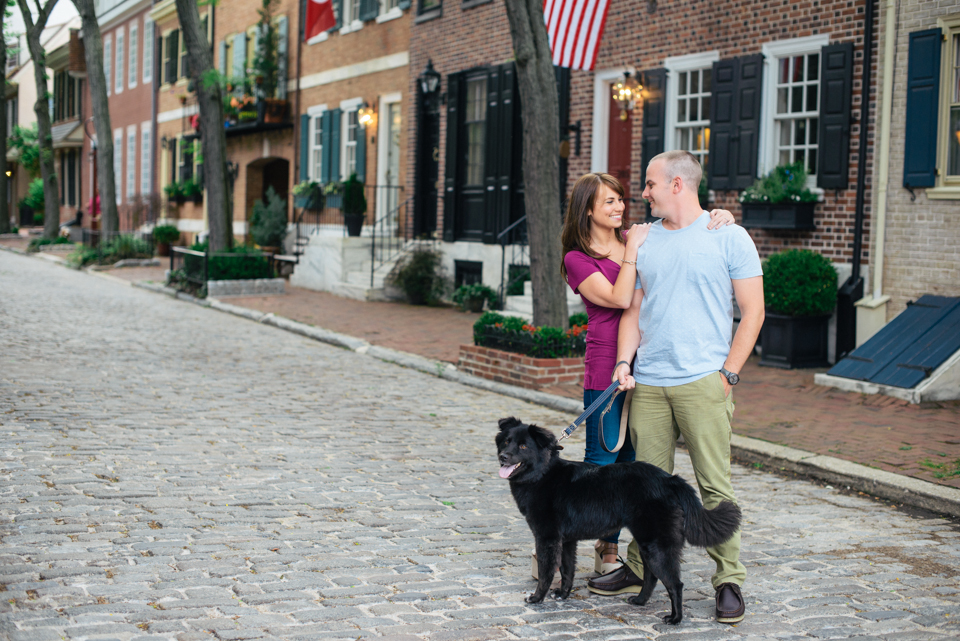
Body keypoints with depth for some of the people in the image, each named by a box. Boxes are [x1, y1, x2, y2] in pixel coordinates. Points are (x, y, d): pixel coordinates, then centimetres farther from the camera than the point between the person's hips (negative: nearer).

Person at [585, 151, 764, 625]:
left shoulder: (729, 237, 1)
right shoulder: (643, 241, 14)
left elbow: (753, 310, 1)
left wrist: (728, 372, -5)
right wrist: (624, 361, 2)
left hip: (702, 382, -4)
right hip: (647, 383, 4)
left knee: (714, 486, -4)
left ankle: (729, 581, 4)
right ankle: (640, 567, 20)